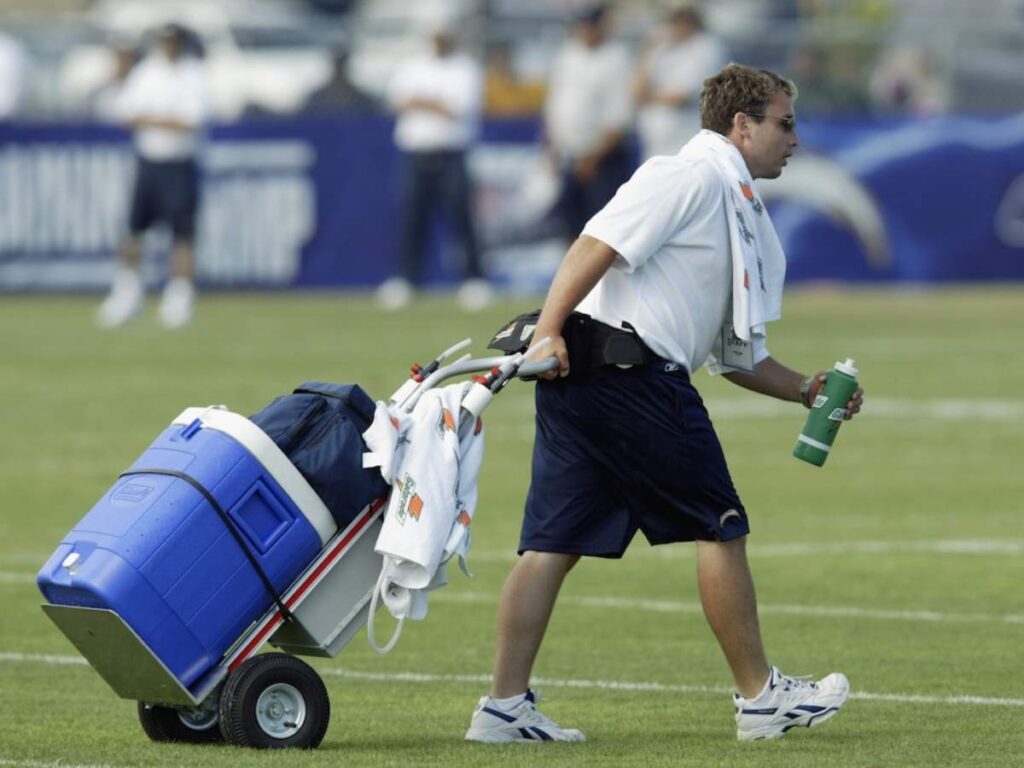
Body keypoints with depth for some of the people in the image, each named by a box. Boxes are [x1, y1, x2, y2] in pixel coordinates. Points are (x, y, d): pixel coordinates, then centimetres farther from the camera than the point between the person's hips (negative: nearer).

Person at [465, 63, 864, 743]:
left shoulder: (743, 215, 26)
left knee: (554, 542, 5)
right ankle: (760, 697, 7)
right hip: (630, 369, -10)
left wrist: (807, 390, 22)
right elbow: (599, 243, -17)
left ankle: (505, 705, 3)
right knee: (720, 527, 0)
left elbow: (738, 357, 30)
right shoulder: (693, 177, -5)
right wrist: (548, 331, -24)